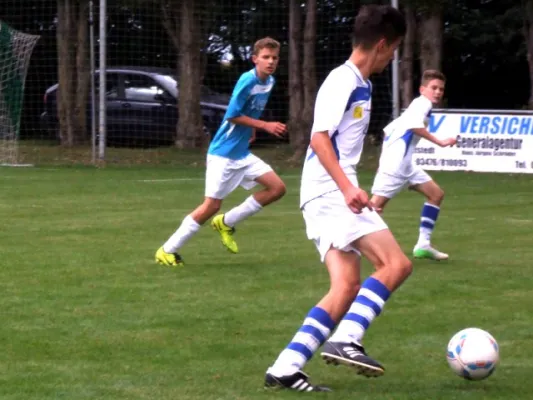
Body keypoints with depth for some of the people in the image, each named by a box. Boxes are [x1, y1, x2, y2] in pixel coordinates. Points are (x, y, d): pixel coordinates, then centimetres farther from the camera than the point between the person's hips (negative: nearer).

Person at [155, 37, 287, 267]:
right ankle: (167, 251, 5)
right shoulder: (248, 80, -20)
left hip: (242, 153, 8)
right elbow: (232, 115, -20)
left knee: (277, 188, -1)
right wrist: (265, 125, -20)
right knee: (212, 206, -7)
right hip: (223, 152, -8)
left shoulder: (269, 82, 6)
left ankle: (226, 223, 12)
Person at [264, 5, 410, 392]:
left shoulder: (360, 84, 19)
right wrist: (347, 187, -30)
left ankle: (286, 368, -2)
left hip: (333, 193, 10)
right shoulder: (343, 81, -10)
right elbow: (319, 138, -20)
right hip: (331, 190, -10)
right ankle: (345, 340, -21)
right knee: (396, 263, -17)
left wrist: (349, 188, 37)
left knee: (347, 286, 3)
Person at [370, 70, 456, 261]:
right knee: (376, 204, -12)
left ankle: (423, 244, 5)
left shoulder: (419, 105, 23)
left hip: (404, 164, 10)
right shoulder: (423, 103, -6)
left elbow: (389, 129, 25)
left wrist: (385, 160, 24)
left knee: (436, 193, 9)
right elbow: (414, 125, -26)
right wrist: (440, 142, -24)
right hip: (395, 163, -10)